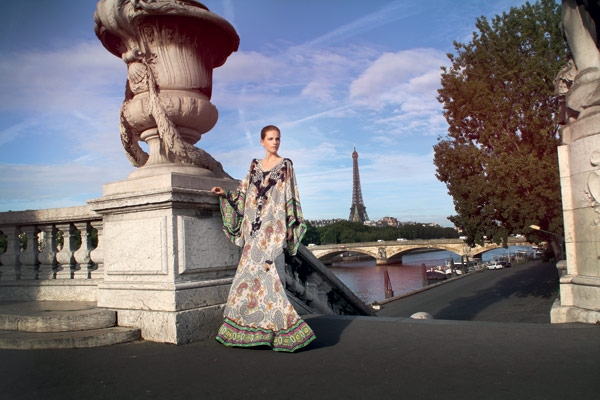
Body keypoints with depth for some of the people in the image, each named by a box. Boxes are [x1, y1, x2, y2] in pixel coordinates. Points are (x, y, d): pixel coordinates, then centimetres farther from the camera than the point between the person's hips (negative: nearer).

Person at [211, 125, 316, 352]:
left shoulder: (285, 165, 2)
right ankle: (253, 326, 15)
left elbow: (291, 198, -2)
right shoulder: (255, 166, 16)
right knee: (250, 274, 5)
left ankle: (282, 326, -3)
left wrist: (290, 227, -8)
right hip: (255, 228, 5)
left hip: (274, 228, -5)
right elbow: (244, 194, 19)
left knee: (269, 272, -11)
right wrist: (225, 194, 5)